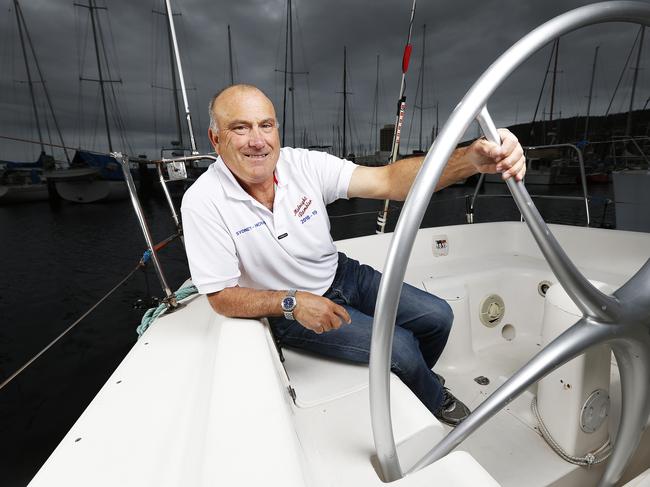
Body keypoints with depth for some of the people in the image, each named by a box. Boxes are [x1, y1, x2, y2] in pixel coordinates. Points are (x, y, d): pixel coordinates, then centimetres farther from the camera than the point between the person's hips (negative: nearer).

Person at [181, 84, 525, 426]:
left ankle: (413, 378, 39)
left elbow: (387, 181, -23)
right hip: (290, 311, -4)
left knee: (438, 316, 4)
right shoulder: (203, 203, -20)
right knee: (400, 346, -15)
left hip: (342, 274, 5)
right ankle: (434, 399, 25)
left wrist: (471, 159, -38)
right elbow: (221, 296, -15)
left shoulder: (303, 163, -14)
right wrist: (292, 302, -28)